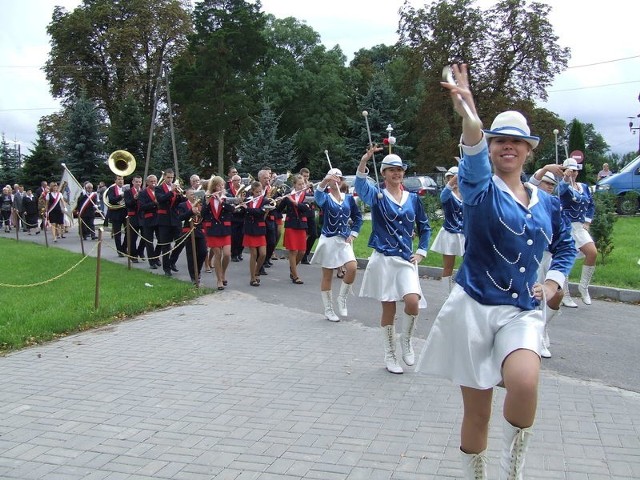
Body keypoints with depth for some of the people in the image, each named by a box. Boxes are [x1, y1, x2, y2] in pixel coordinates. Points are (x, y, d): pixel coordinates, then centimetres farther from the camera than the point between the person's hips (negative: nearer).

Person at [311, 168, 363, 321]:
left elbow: (358, 217, 15)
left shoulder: (349, 198, 7)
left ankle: (342, 298, 6)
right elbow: (317, 196, -28)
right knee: (327, 276, 3)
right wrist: (324, 182, -48)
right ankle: (328, 310, 16)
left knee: (352, 268, -18)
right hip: (328, 239, -2)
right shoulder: (325, 198, -3)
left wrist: (353, 234, 1)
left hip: (344, 239, 3)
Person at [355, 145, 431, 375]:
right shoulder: (377, 195, 0)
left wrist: (421, 252, 5)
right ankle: (390, 354, 20)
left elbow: (424, 227, 18)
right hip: (383, 259, -2)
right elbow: (360, 186, -23)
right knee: (388, 307, 3)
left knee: (413, 302, -17)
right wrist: (364, 162, -40)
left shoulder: (413, 198, 9)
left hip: (407, 260, 2)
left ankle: (406, 340, 11)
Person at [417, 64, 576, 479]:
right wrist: (470, 118, -49)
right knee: (477, 412, 3)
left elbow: (566, 246, 26)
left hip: (522, 311, 2)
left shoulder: (547, 202, 9)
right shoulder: (481, 189, -3)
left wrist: (553, 282, 7)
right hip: (474, 307, -2)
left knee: (524, 384, -27)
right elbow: (474, 164, -28)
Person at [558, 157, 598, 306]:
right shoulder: (563, 186, -6)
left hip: (580, 226, 6)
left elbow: (591, 205, 21)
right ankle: (565, 296, 6)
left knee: (593, 253, -10)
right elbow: (563, 187, -31)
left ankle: (583, 286, 9)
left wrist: (587, 221, 7)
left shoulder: (584, 187, 13)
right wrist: (566, 178, -53)